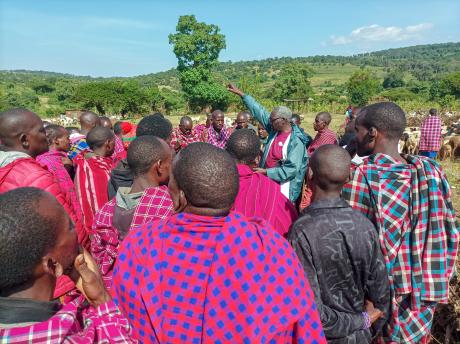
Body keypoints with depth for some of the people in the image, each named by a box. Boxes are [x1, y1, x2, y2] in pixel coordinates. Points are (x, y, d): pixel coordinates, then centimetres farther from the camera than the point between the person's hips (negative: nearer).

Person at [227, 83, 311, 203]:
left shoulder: (296, 140, -19)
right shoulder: (274, 128, 0)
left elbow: (292, 169, -23)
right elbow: (259, 111, 6)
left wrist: (266, 172, -21)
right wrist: (241, 93, 8)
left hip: (283, 187, -7)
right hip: (267, 181, 7)